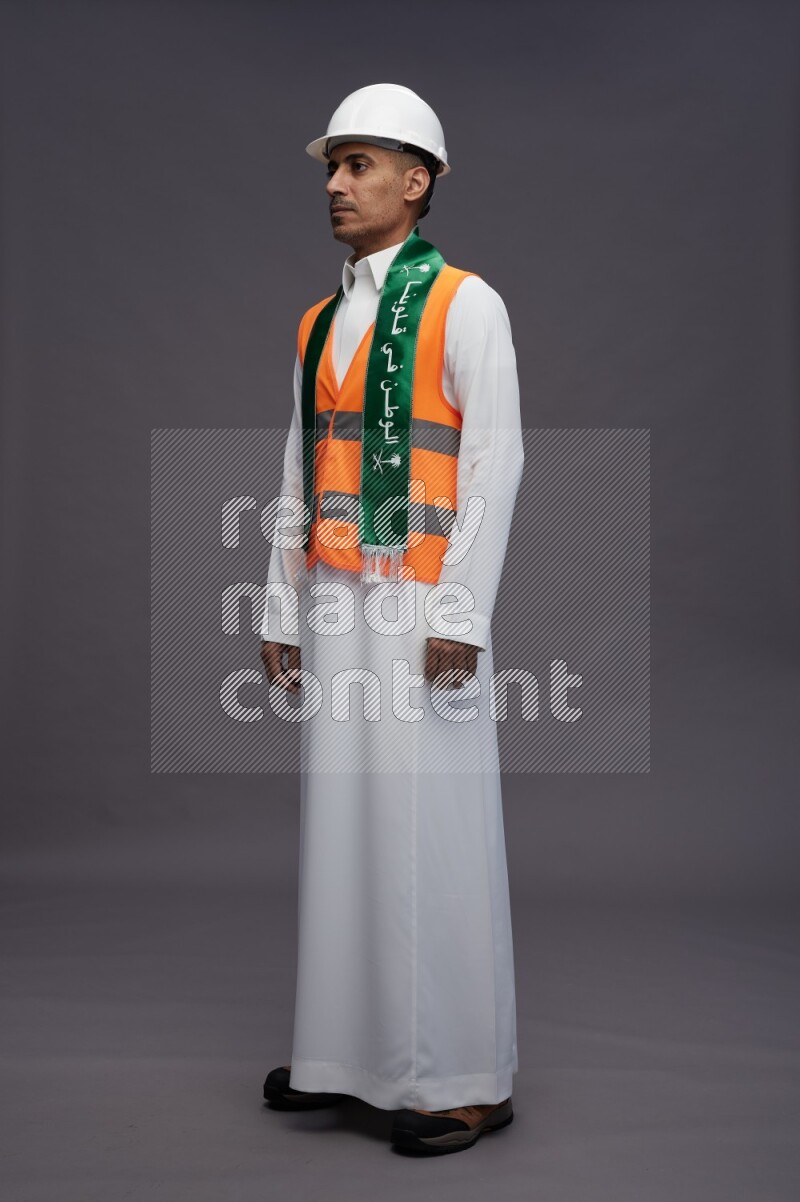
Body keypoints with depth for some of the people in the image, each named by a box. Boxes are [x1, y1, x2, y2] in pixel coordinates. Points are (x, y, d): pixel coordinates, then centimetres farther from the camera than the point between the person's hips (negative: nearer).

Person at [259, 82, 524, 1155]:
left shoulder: (463, 304, -2)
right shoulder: (318, 323, 17)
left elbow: (495, 461, -9)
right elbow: (299, 473, 17)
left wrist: (459, 613, -16)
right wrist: (282, 610, 12)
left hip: (421, 604, -6)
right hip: (335, 604, 6)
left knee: (429, 827, -4)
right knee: (339, 820, 9)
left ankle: (460, 1076, 10)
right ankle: (348, 1049, 23)